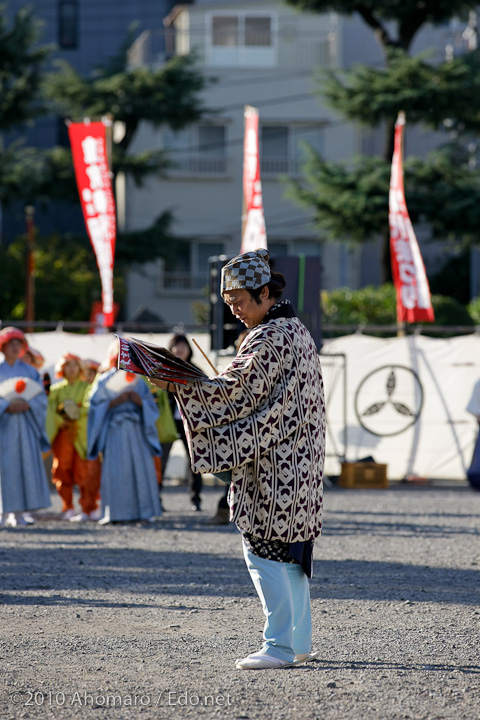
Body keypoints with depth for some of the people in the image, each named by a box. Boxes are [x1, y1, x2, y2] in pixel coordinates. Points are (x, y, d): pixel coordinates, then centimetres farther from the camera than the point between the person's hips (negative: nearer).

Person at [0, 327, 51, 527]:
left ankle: (23, 511, -2)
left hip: (26, 424, 3)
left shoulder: (30, 371, 13)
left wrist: (27, 405, -12)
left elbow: (42, 397, 6)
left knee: (28, 464, -3)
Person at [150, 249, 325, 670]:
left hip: (275, 463, -10)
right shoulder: (296, 331, 15)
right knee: (288, 549, 13)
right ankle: (300, 641, 17)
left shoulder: (271, 338, -15)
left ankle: (279, 645, -12)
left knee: (262, 548, -9)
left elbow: (236, 390, -19)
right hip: (299, 460, 10)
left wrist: (178, 386, -18)